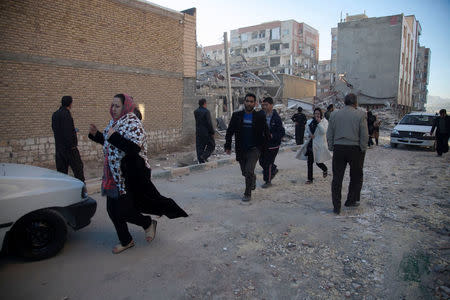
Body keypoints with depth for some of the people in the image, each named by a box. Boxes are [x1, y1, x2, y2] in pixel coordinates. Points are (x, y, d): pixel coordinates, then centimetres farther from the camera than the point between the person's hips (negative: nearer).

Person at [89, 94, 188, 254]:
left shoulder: (132, 123, -15)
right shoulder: (114, 122, 11)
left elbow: (134, 148, -29)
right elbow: (108, 143, 25)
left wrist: (113, 136, -25)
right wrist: (96, 134, 10)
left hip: (130, 176, -9)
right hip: (114, 174, 9)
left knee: (123, 210, -7)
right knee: (112, 209, 11)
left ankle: (148, 223, 22)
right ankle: (126, 241, 29)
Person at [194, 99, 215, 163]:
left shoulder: (195, 112, 5)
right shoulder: (206, 111, -14)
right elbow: (209, 123, -16)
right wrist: (212, 132, -10)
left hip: (198, 133, 6)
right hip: (206, 132, -6)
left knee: (199, 147, 9)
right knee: (211, 145, 10)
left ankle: (201, 161, 9)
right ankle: (204, 156, -7)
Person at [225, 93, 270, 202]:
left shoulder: (260, 116, -3)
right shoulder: (236, 115, 2)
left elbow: (266, 132, 5)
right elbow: (230, 131, 7)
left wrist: (264, 146, 3)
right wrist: (228, 146, 2)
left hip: (254, 149, -3)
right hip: (241, 150, 3)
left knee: (249, 171, -16)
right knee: (245, 172, 14)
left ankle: (247, 193, 2)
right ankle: (253, 178, 48)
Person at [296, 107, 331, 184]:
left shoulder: (324, 121, -2)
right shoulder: (310, 122, 9)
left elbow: (323, 132, -17)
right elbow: (306, 131, 16)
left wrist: (319, 122, -19)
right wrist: (309, 135, -6)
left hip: (319, 145, -4)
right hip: (311, 144, 4)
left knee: (318, 162, 0)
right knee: (309, 162, 2)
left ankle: (325, 169, 35)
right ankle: (310, 179, 12)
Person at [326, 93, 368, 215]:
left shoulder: (334, 114, 5)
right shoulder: (360, 114, -2)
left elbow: (329, 135, 4)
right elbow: (364, 135, -5)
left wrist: (331, 148, 11)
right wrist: (363, 149, 4)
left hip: (338, 148, 2)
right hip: (355, 149, -1)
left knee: (337, 178, 5)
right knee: (356, 177, 18)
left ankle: (336, 207, 5)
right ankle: (351, 200, 25)